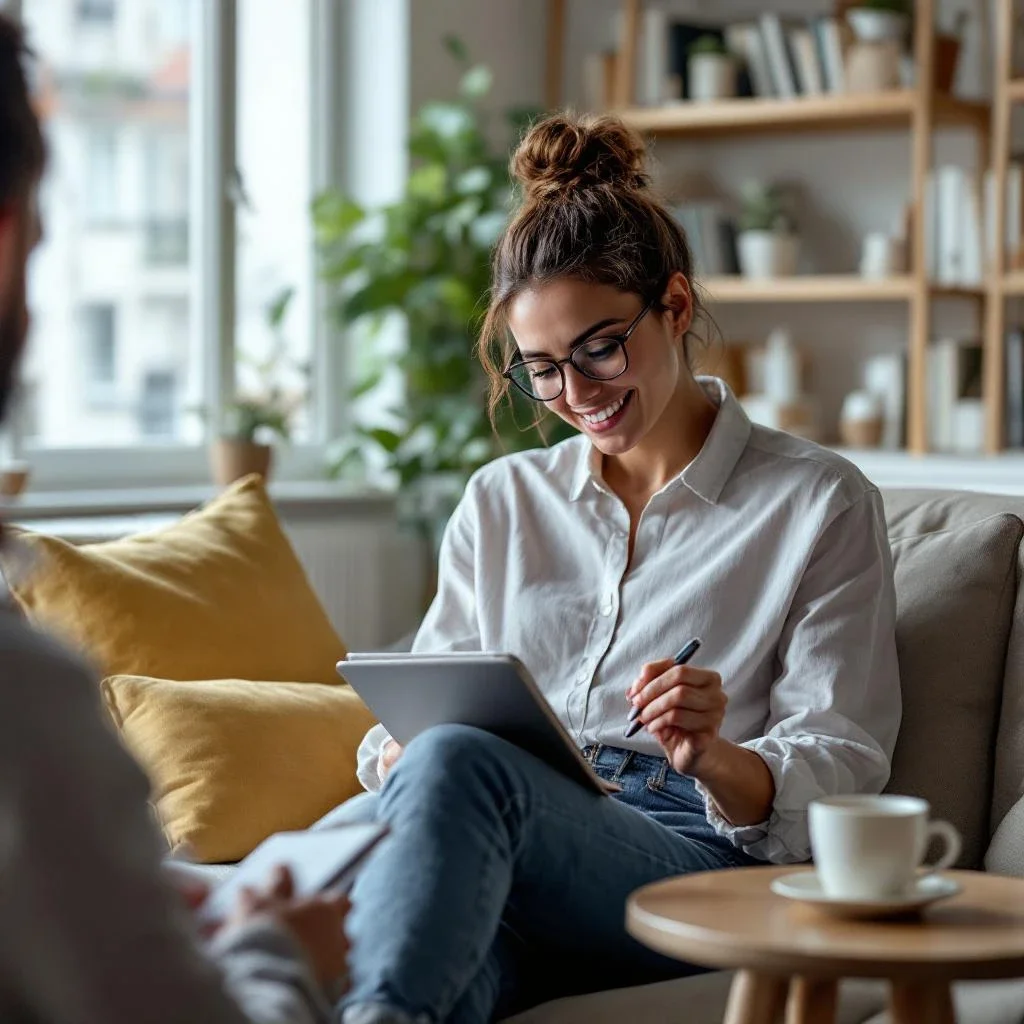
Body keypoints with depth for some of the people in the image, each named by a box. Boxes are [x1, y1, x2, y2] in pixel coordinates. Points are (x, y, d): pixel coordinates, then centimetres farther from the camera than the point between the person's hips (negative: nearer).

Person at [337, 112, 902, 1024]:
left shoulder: (820, 503, 10)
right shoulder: (502, 501, 25)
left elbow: (836, 774, 4)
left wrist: (712, 758, -19)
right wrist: (395, 761, -4)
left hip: (700, 863, -3)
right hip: (493, 856, 3)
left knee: (460, 762, -38)